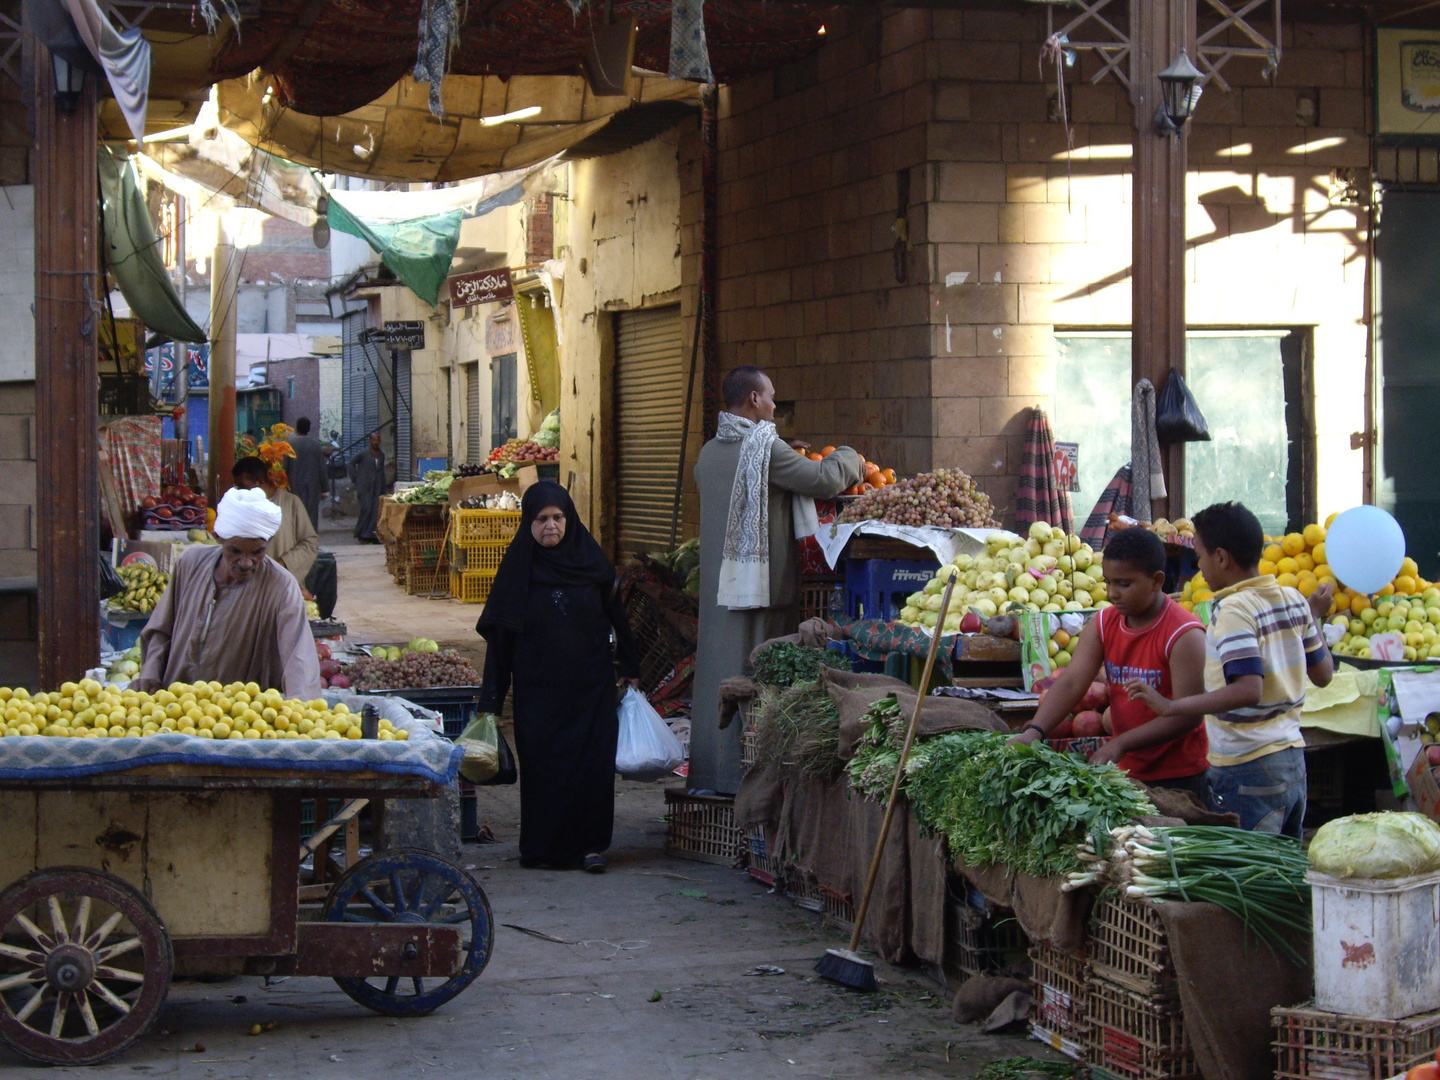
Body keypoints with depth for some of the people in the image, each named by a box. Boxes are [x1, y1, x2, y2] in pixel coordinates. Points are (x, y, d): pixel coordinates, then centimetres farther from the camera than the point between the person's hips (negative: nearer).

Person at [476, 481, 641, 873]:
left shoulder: (591, 561, 2)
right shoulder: (518, 568, -1)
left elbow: (617, 616, 10)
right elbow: (498, 636, -1)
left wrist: (630, 668, 8)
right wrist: (492, 697, -4)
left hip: (590, 685, 1)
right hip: (537, 689, -1)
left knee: (593, 763, -4)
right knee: (542, 765, 0)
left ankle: (589, 844, 5)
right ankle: (542, 846, 12)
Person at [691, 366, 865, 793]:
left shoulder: (709, 453, 10)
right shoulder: (765, 448, -14)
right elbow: (825, 481, -12)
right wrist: (849, 458, 9)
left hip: (717, 582, 8)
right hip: (761, 579, -8)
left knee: (720, 670, 12)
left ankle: (710, 769, 17)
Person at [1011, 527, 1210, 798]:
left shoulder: (1184, 634, -17)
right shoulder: (1102, 626, 2)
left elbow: (1188, 714, -22)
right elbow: (1071, 683, -7)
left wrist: (1120, 744, -27)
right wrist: (1035, 731, -24)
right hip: (1126, 773, 6)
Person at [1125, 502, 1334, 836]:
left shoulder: (1233, 610, -17)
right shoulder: (1293, 599, 7)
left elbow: (1248, 690, -28)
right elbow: (1323, 674, 15)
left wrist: (1170, 706, -26)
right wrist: (1315, 616, 30)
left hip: (1248, 771, -8)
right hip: (1292, 758, 9)